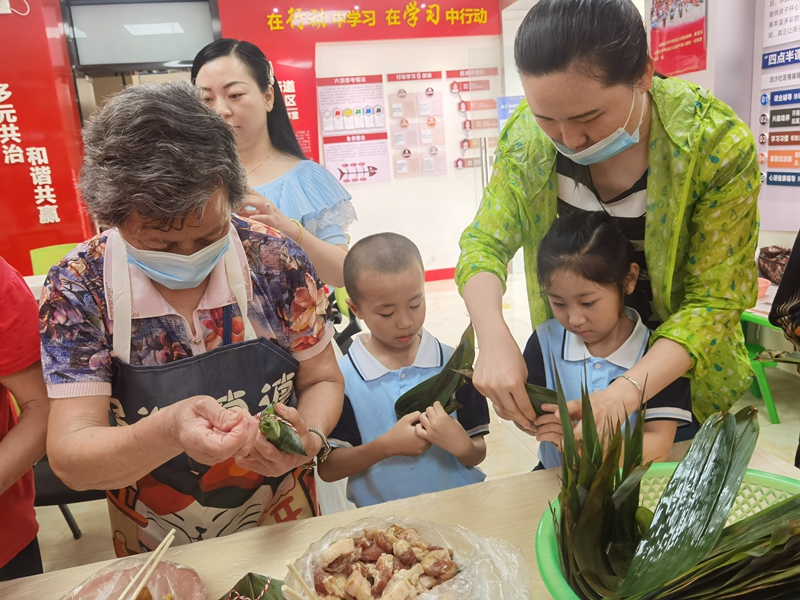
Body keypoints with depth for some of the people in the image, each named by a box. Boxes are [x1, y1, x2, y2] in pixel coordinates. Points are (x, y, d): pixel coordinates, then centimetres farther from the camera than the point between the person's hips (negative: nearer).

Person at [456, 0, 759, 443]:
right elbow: (485, 243, -16)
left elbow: (714, 299, -24)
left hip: (673, 367, -1)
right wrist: (494, 340, -35)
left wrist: (627, 391, -38)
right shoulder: (526, 133, -20)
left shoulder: (718, 147, -27)